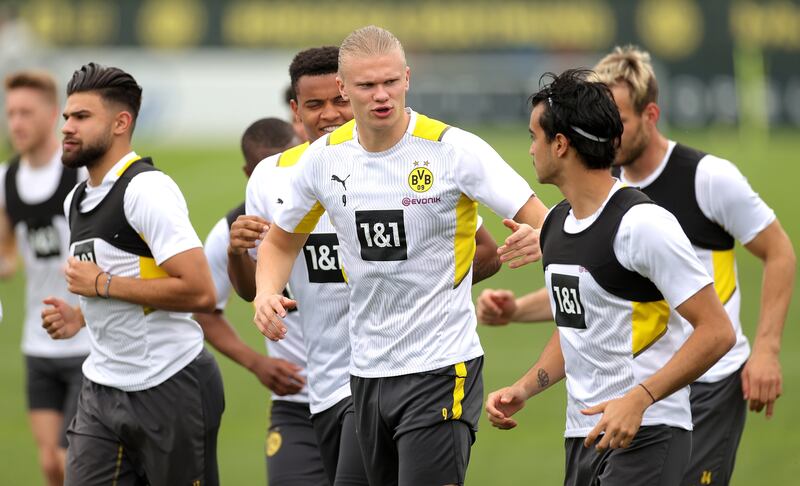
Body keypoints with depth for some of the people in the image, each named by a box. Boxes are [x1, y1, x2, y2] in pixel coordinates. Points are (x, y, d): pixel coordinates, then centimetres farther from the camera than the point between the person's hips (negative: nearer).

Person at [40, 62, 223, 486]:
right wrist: (77, 317, 9)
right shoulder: (76, 201, 14)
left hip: (170, 385, -8)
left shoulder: (146, 190, -15)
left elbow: (199, 292, -24)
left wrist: (102, 284, -18)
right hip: (102, 386, 8)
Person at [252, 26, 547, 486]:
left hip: (441, 369, -5)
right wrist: (267, 294, -4)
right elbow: (282, 241, 17)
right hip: (367, 373, 5)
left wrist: (536, 240, -36)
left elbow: (542, 222, -12)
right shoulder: (323, 158, 2)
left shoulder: (454, 149, -12)